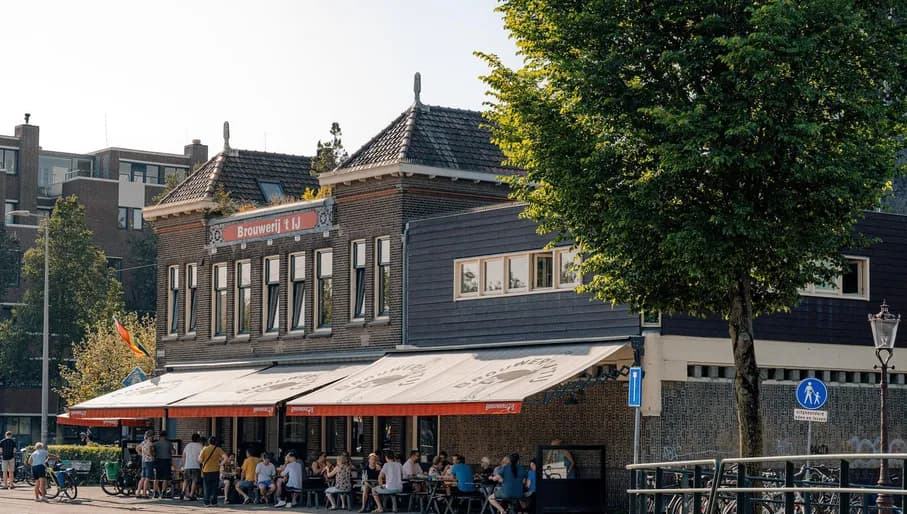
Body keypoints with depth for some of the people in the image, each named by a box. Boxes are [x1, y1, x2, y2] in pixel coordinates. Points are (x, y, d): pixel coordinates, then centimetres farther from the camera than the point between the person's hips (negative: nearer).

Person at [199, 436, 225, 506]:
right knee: (214, 487, 8)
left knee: (207, 487, 7)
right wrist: (221, 464, -2)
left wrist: (199, 454, 12)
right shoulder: (218, 449, -2)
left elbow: (200, 459, -6)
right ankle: (213, 502, 6)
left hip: (206, 471, 0)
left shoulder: (204, 449, -3)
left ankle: (206, 502, 3)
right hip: (215, 471, 0)